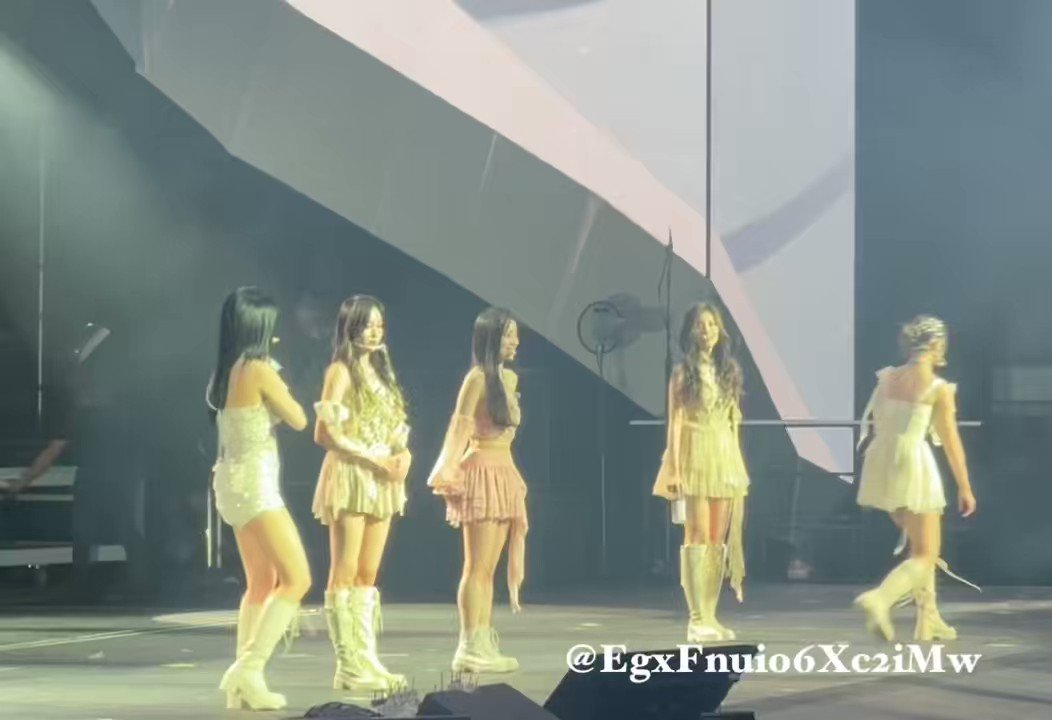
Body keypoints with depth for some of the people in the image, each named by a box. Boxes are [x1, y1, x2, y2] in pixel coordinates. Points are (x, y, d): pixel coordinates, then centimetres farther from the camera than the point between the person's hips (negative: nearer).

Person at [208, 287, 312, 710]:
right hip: (254, 484, -9)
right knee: (296, 579, -7)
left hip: (233, 483, 9)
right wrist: (278, 384, 8)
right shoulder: (259, 370, -16)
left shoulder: (225, 373, 9)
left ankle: (243, 681, 12)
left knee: (262, 582, 15)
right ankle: (248, 670, -14)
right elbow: (298, 420, -6)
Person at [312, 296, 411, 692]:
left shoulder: (379, 369, 16)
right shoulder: (341, 370, -7)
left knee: (368, 575, 8)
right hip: (351, 476, -8)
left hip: (380, 479, 8)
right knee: (344, 575, -4)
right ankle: (350, 668, -4)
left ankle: (366, 662, 10)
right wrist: (375, 460, -17)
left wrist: (402, 453, -2)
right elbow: (325, 433, -14)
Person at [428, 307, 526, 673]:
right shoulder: (478, 377, -9)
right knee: (476, 567, -7)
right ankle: (470, 650, -5)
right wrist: (447, 476, -20)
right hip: (482, 474, -8)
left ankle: (484, 646, 11)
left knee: (488, 569, 8)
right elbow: (459, 428, -13)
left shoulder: (510, 378, 14)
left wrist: (511, 479, 17)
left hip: (504, 475, 8)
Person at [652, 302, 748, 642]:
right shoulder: (683, 373, -1)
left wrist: (738, 466, 12)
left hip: (726, 457, 5)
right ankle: (697, 618, -7)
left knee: (719, 538, 4)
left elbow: (734, 421, 15)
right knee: (698, 534, -8)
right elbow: (675, 422, -5)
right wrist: (673, 469, -12)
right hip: (695, 456, -5)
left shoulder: (729, 370, 13)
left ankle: (709, 615, 8)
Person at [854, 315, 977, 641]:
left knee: (921, 544, 23)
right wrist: (965, 488, 1)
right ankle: (879, 598, -25)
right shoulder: (939, 388, -9)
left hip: (882, 464, 6)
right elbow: (951, 442, -7)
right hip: (914, 467, -6)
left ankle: (928, 620, 25)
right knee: (926, 555, 1)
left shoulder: (887, 378, 5)